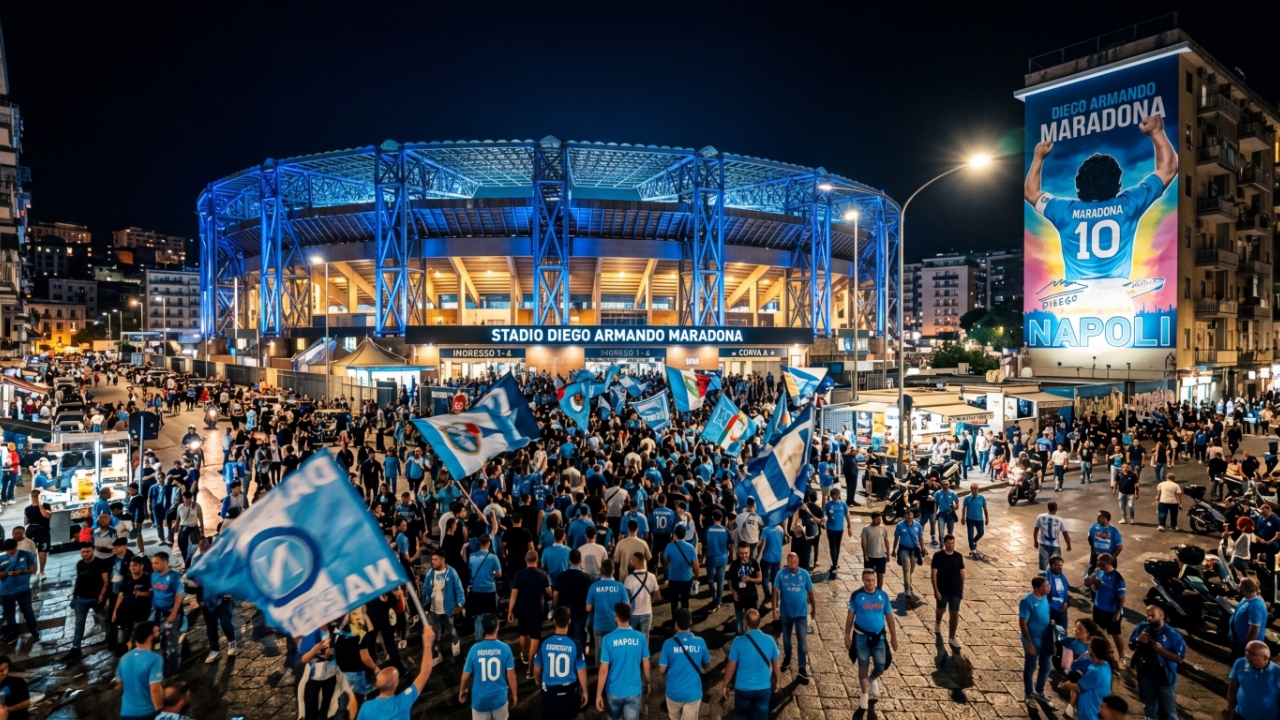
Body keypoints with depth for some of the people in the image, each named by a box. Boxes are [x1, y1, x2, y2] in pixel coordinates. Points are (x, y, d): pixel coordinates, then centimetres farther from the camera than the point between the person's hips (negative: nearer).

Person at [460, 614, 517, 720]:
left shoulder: (474, 649, -14)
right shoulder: (505, 648, -15)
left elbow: (466, 674, -3)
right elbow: (511, 675, -9)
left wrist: (462, 691, 16)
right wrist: (514, 694, 7)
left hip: (480, 698, 0)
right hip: (500, 697, 0)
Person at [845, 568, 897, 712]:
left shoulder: (883, 595, -5)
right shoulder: (856, 595, -11)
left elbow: (889, 618, 4)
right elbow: (850, 616, -3)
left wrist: (893, 638, 6)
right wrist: (847, 636, -4)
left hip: (879, 637, 2)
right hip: (861, 636, -2)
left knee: (881, 667, 3)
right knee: (863, 665, 8)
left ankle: (873, 679, 38)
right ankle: (864, 694, 28)